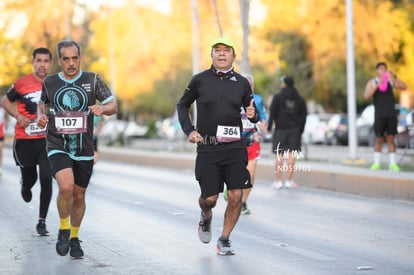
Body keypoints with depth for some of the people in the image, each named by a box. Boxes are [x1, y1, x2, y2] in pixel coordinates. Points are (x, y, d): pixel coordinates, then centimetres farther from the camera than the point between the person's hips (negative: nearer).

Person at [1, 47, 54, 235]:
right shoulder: (21, 84, -7)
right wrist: (18, 116, -10)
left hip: (48, 140, 0)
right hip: (25, 140, 0)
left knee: (46, 179, -12)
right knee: (29, 178, 13)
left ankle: (42, 221, -1)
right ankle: (25, 188, 53)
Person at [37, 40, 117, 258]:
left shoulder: (92, 80, 0)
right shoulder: (49, 82, 2)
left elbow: (113, 105, 0)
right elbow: (43, 103, 21)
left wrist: (103, 108, -23)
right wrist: (41, 116, -1)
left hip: (84, 149, 2)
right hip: (58, 147, -2)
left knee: (79, 195, 10)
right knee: (66, 186, -24)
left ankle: (74, 238, 32)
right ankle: (63, 230, -1)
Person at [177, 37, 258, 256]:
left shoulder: (242, 83, 5)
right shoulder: (200, 80, 0)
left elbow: (251, 111, 15)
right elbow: (182, 105, 12)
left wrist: (253, 114, -10)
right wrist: (189, 130, -1)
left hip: (234, 147, 1)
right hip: (207, 148, -1)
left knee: (236, 196, -7)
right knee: (210, 198, -4)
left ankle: (224, 241, 12)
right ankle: (206, 217, 34)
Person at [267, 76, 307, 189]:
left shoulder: (278, 97, -3)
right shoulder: (299, 99, 9)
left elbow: (272, 113, -8)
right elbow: (303, 115, 10)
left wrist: (269, 127, -2)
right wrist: (301, 130, 15)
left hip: (281, 129, -3)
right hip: (294, 129, 3)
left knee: (279, 156, 1)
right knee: (291, 155, 1)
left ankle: (278, 181, 0)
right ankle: (289, 181, 0)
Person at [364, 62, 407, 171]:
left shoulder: (391, 80, 5)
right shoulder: (372, 82, 1)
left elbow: (404, 87, -7)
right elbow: (366, 96, -14)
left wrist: (394, 77, -21)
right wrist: (377, 85, -24)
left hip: (391, 115, 1)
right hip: (379, 115, -1)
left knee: (390, 139, 1)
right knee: (379, 140, 0)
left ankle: (392, 164, 3)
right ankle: (376, 163, 9)